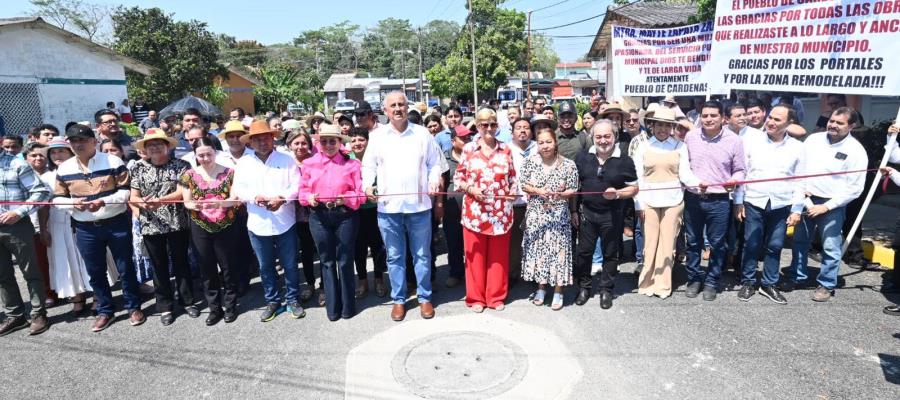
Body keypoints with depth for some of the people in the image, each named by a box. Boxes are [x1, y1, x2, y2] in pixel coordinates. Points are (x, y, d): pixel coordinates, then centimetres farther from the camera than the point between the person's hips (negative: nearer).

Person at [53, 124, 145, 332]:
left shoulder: (113, 162, -7)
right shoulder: (63, 169, 4)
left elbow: (126, 191, -8)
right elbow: (57, 198, 8)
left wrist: (103, 201, -22)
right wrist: (73, 202, -13)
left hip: (117, 224, -3)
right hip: (85, 229, 3)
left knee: (125, 268, 6)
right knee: (95, 272, 12)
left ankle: (134, 307, 21)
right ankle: (105, 310, 27)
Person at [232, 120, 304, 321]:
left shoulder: (286, 159, 1)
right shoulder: (243, 162, 7)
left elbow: (296, 185, -6)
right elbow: (238, 189, 1)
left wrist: (281, 198, -22)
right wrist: (255, 197, -17)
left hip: (285, 223, -2)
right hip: (258, 224, 2)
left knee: (290, 265, 7)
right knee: (265, 267, 13)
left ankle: (293, 300, 24)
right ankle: (272, 302, 28)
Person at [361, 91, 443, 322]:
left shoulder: (422, 134, 5)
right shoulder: (377, 136, 6)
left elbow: (435, 163, 8)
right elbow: (369, 165, 8)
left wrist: (434, 180, -11)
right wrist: (367, 184, -10)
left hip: (419, 205, 0)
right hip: (388, 206, 1)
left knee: (422, 255, 9)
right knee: (395, 257, 10)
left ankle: (425, 297, 23)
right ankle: (399, 299, 24)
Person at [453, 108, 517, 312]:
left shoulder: (505, 149, 6)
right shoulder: (469, 149, 1)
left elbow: (513, 177, 12)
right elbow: (458, 177, 3)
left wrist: (513, 191, -7)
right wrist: (470, 189, -14)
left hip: (500, 212, 2)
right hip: (475, 212, -1)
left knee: (498, 255, 11)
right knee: (476, 255, 7)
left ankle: (496, 296, 26)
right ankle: (476, 297, 21)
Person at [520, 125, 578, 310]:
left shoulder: (568, 164, -7)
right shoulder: (529, 161, -2)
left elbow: (573, 189, -2)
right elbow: (523, 185, -1)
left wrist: (561, 194, -21)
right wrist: (538, 191, -17)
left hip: (559, 214, -2)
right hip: (536, 214, 2)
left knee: (558, 249, 2)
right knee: (537, 248, 9)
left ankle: (558, 292, 16)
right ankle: (541, 288, 26)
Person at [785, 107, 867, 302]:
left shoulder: (856, 151, -8)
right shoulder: (813, 139, 2)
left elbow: (854, 188, -9)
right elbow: (799, 167, 7)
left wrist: (826, 206, -13)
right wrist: (801, 193, -4)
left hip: (832, 205, -4)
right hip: (805, 200, 4)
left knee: (830, 247, 3)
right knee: (799, 241, 14)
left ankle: (826, 285, 20)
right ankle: (796, 277, 29)